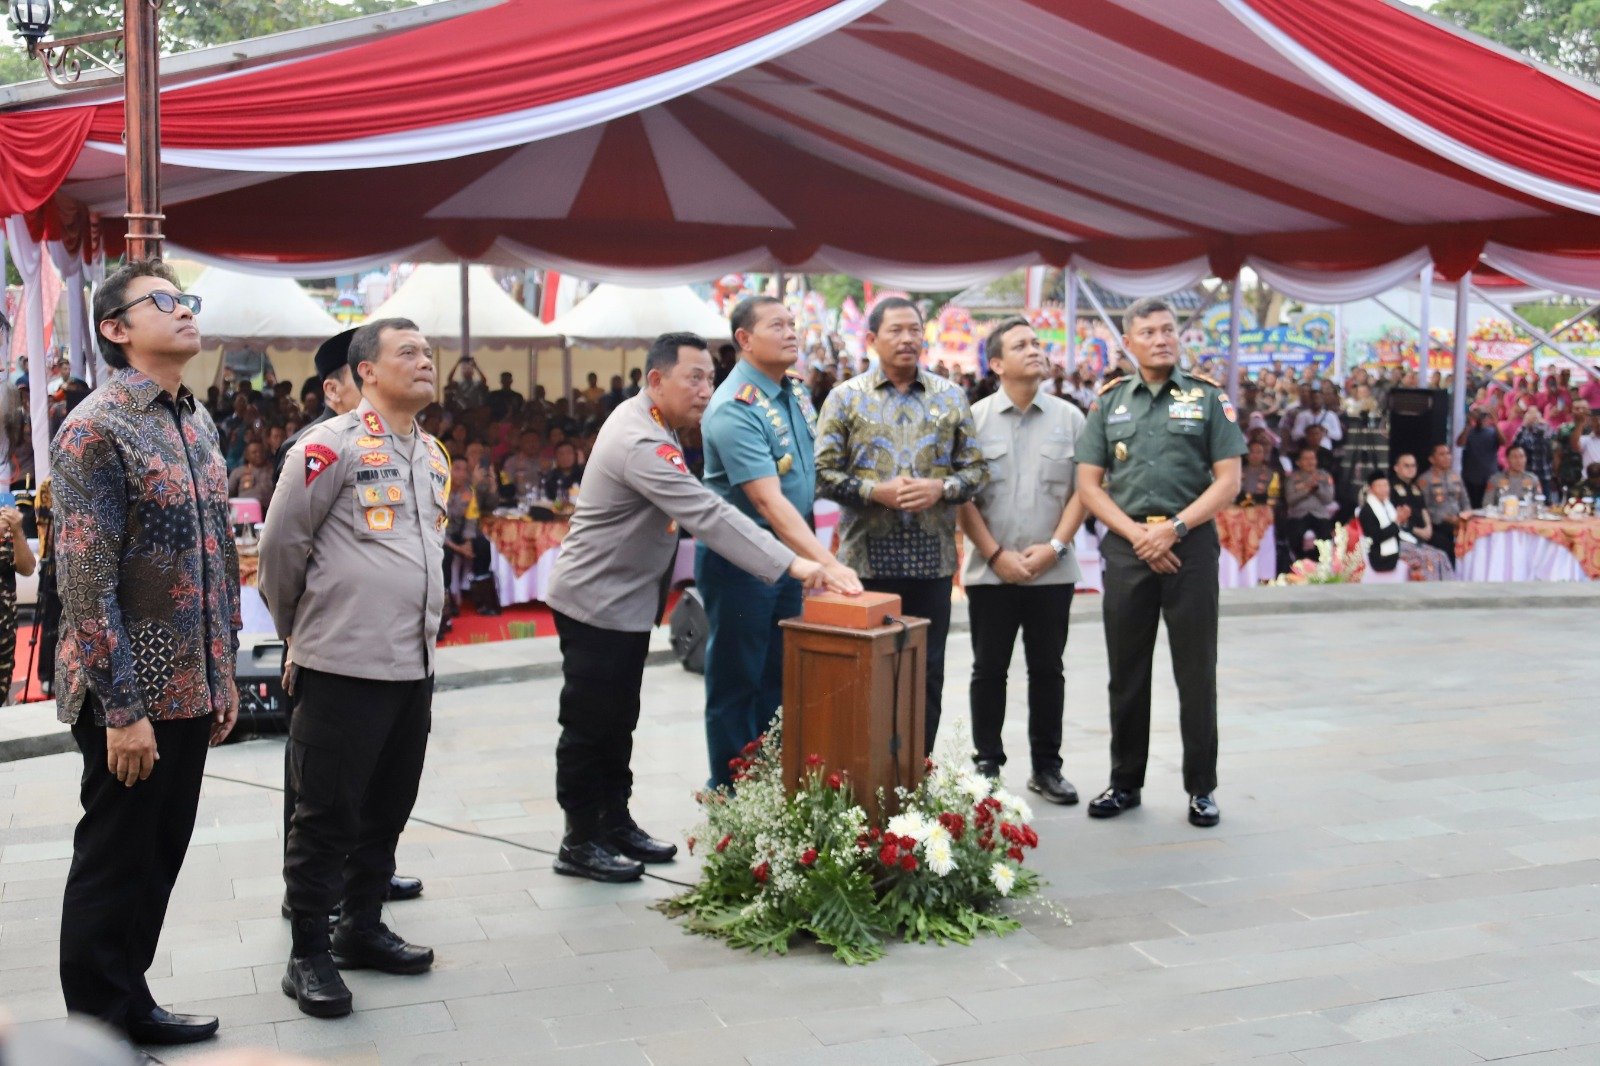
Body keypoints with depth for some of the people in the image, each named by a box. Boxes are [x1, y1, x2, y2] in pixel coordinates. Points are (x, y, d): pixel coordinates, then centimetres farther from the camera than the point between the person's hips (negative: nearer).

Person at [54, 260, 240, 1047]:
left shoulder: (198, 425, 11)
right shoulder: (97, 428, -14)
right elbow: (86, 578, -18)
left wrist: (223, 676, 15)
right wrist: (122, 708, -19)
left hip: (189, 688, 8)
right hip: (130, 696, -8)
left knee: (160, 856, 17)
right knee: (113, 864, 5)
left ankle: (132, 1006, 31)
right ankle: (100, 1031, 20)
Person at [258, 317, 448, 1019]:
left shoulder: (434, 456, 14)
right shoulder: (332, 446, -10)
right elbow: (281, 545, -5)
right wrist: (300, 632, 7)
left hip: (413, 666, 7)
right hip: (343, 666, -7)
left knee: (387, 811, 15)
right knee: (327, 816, 1)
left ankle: (362, 929, 30)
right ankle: (308, 955, 11)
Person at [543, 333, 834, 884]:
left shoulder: (646, 422, 7)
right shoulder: (641, 444, -26)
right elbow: (709, 516, -32)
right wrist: (790, 563, -34)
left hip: (628, 601, 10)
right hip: (597, 604, -10)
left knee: (618, 722, 16)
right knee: (590, 725, 0)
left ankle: (615, 822, 26)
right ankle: (580, 843, 10)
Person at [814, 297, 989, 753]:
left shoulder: (950, 397, 8)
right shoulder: (846, 398, 3)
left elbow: (976, 468, 8)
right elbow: (824, 472, -2)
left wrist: (941, 488, -11)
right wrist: (876, 492, -15)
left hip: (933, 558, 2)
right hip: (868, 558, -2)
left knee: (927, 673, 7)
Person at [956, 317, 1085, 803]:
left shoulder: (1068, 418, 5)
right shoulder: (975, 418, 0)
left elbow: (1081, 491, 3)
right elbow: (962, 497, -3)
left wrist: (1054, 546, -9)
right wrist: (996, 554, -10)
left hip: (1052, 571, 2)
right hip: (990, 572, -1)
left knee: (1047, 670, 9)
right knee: (989, 670, 6)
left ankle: (1046, 767, 20)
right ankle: (986, 764, 17)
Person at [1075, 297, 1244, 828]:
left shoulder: (1208, 397, 4)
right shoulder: (1109, 402, 9)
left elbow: (1228, 481, -2)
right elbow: (1089, 485, 5)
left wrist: (1173, 529, -13)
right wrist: (1138, 534, -9)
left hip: (1190, 543, -2)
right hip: (1126, 545, 2)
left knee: (1196, 672, 2)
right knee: (1127, 671, 8)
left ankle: (1201, 788, 13)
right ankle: (1125, 782, 20)